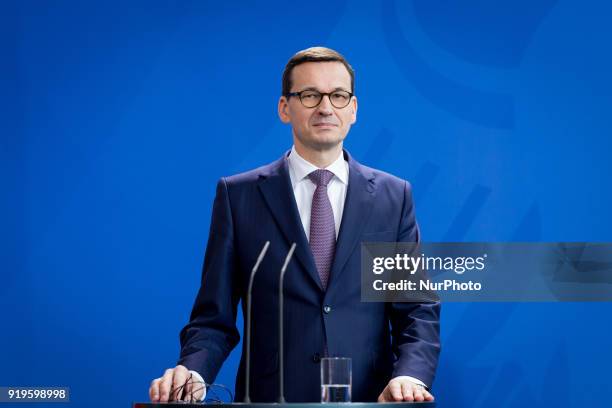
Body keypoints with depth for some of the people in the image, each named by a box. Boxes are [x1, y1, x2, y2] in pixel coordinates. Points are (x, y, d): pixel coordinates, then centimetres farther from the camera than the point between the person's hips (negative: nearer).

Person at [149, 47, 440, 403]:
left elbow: (418, 311, 4)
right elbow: (215, 315, 3)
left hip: (368, 401, 1)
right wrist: (192, 373, -16)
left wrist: (410, 376, -14)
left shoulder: (393, 197, 7)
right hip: (270, 400, -1)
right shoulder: (239, 196, 4)